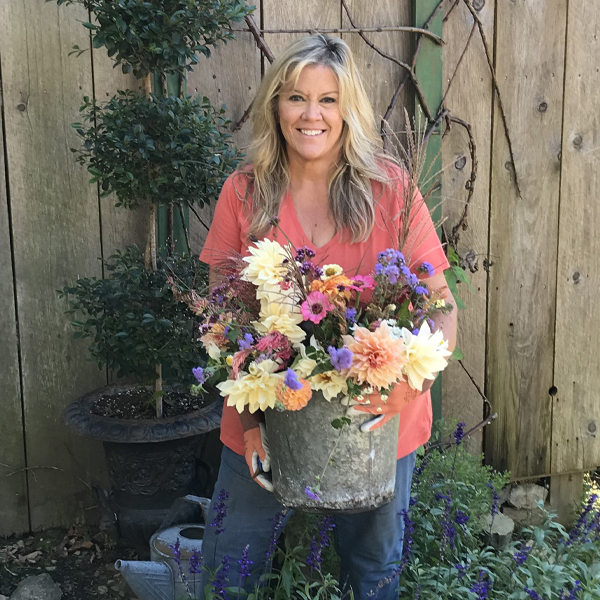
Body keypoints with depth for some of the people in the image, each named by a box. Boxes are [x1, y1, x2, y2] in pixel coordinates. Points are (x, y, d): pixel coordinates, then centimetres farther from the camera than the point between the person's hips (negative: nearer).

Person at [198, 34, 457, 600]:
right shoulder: (243, 192, -4)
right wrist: (250, 415, -13)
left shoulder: (389, 188, -7)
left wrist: (409, 379, -26)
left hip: (376, 426, 0)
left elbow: (441, 308, -6)